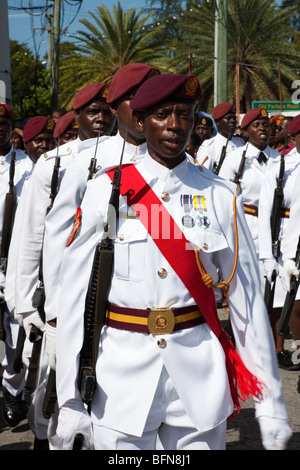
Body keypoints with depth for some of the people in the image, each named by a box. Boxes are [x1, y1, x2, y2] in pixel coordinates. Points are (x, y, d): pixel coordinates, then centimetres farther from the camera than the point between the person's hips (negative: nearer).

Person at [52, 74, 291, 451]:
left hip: (199, 374, 1)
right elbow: (75, 293, -4)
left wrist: (271, 403, 1)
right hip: (122, 369, -1)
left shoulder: (219, 196, 2)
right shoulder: (106, 190, -2)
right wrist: (70, 400, -6)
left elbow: (246, 296, 1)